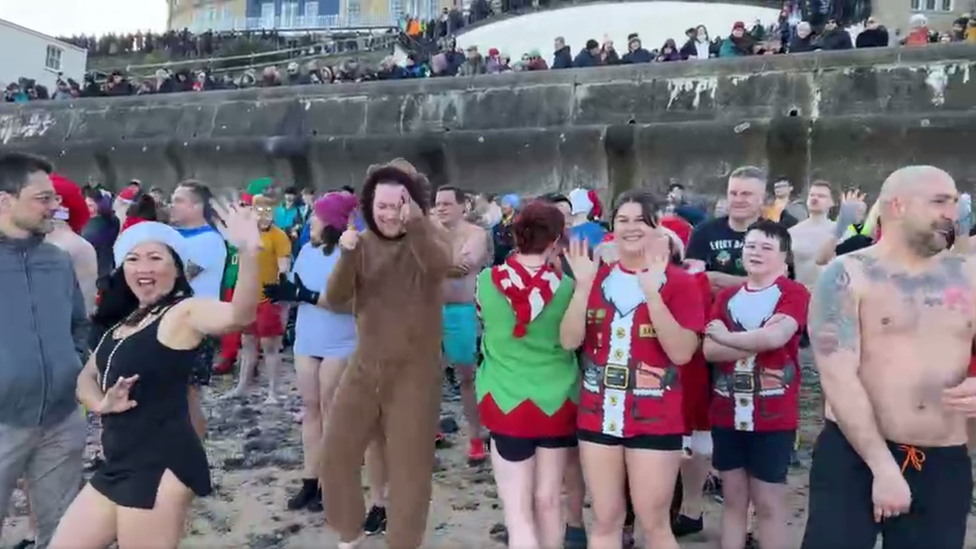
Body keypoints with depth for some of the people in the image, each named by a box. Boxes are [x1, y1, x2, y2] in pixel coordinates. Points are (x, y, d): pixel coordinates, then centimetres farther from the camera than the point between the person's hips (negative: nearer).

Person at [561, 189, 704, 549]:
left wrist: (651, 291, -23)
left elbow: (682, 352, -16)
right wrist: (583, 285, -15)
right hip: (598, 415, 3)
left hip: (655, 420, -3)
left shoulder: (679, 282, -4)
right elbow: (569, 341, -4)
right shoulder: (597, 278, 6)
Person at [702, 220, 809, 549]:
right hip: (727, 412, 4)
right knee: (733, 497, 14)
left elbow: (775, 337, -24)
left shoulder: (794, 293, -5)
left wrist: (726, 336, -10)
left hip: (774, 416, -4)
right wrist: (757, 342, -17)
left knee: (768, 502, 7)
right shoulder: (727, 296, 8)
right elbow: (709, 350, -5)